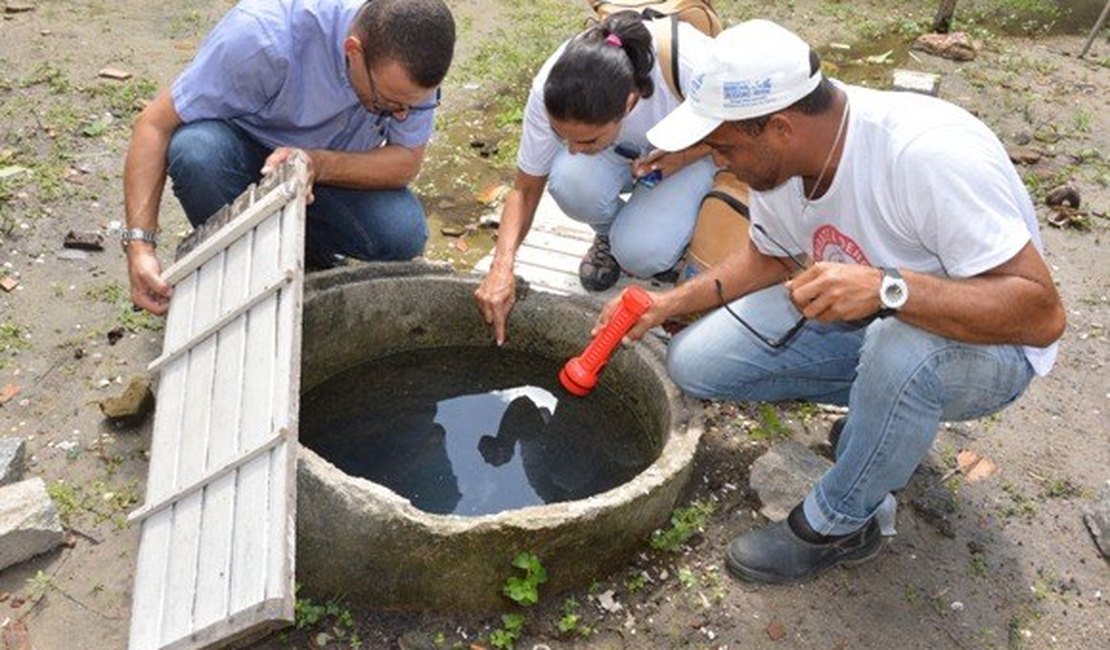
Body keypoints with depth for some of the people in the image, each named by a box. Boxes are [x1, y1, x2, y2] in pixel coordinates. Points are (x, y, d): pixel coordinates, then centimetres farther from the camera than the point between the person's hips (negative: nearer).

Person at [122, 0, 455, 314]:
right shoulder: (265, 34, -35)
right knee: (195, 150, -36)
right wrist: (140, 245, -37)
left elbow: (406, 161, -19)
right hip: (244, 145, -2)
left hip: (339, 164, 2)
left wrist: (317, 164, -37)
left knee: (403, 234, -27)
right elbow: (156, 123, -29)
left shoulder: (413, 60, -25)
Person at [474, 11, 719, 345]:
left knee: (640, 254, -27)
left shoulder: (691, 68, -40)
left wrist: (682, 158, -33)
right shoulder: (552, 91, -31)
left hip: (694, 147, -2)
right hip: (623, 150, 3)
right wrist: (502, 267, -31)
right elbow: (526, 189, -17)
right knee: (571, 182, -32)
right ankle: (609, 233, 1)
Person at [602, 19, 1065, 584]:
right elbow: (771, 258, 8)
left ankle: (837, 527, -12)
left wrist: (886, 287, -46)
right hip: (860, 323, 6)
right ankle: (883, 412, 8)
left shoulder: (932, 154, -33)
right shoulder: (775, 158, -12)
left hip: (989, 345, -6)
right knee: (693, 361, -7)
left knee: (901, 349, -41)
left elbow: (1042, 314, -32)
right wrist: (672, 302, -5)